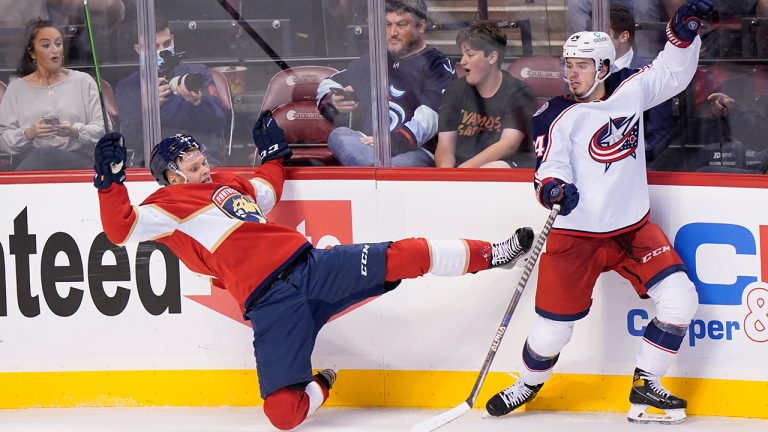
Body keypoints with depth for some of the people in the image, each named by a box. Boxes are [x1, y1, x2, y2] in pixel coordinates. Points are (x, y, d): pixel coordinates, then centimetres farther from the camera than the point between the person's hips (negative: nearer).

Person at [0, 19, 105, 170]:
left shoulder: (83, 82, 15)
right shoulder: (16, 88, 16)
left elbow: (101, 129, 7)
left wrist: (75, 132, -14)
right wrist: (28, 134, -14)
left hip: (77, 161, 0)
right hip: (31, 162, 0)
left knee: (46, 155, -37)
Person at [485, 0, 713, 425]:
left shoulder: (630, 90, 2)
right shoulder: (557, 117, -10)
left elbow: (672, 73, 14)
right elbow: (550, 167, -20)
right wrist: (553, 187, -43)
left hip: (633, 227, 4)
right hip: (576, 234, -4)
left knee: (679, 298, -11)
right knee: (553, 326, -3)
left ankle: (645, 386, 4)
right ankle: (528, 383, 28)